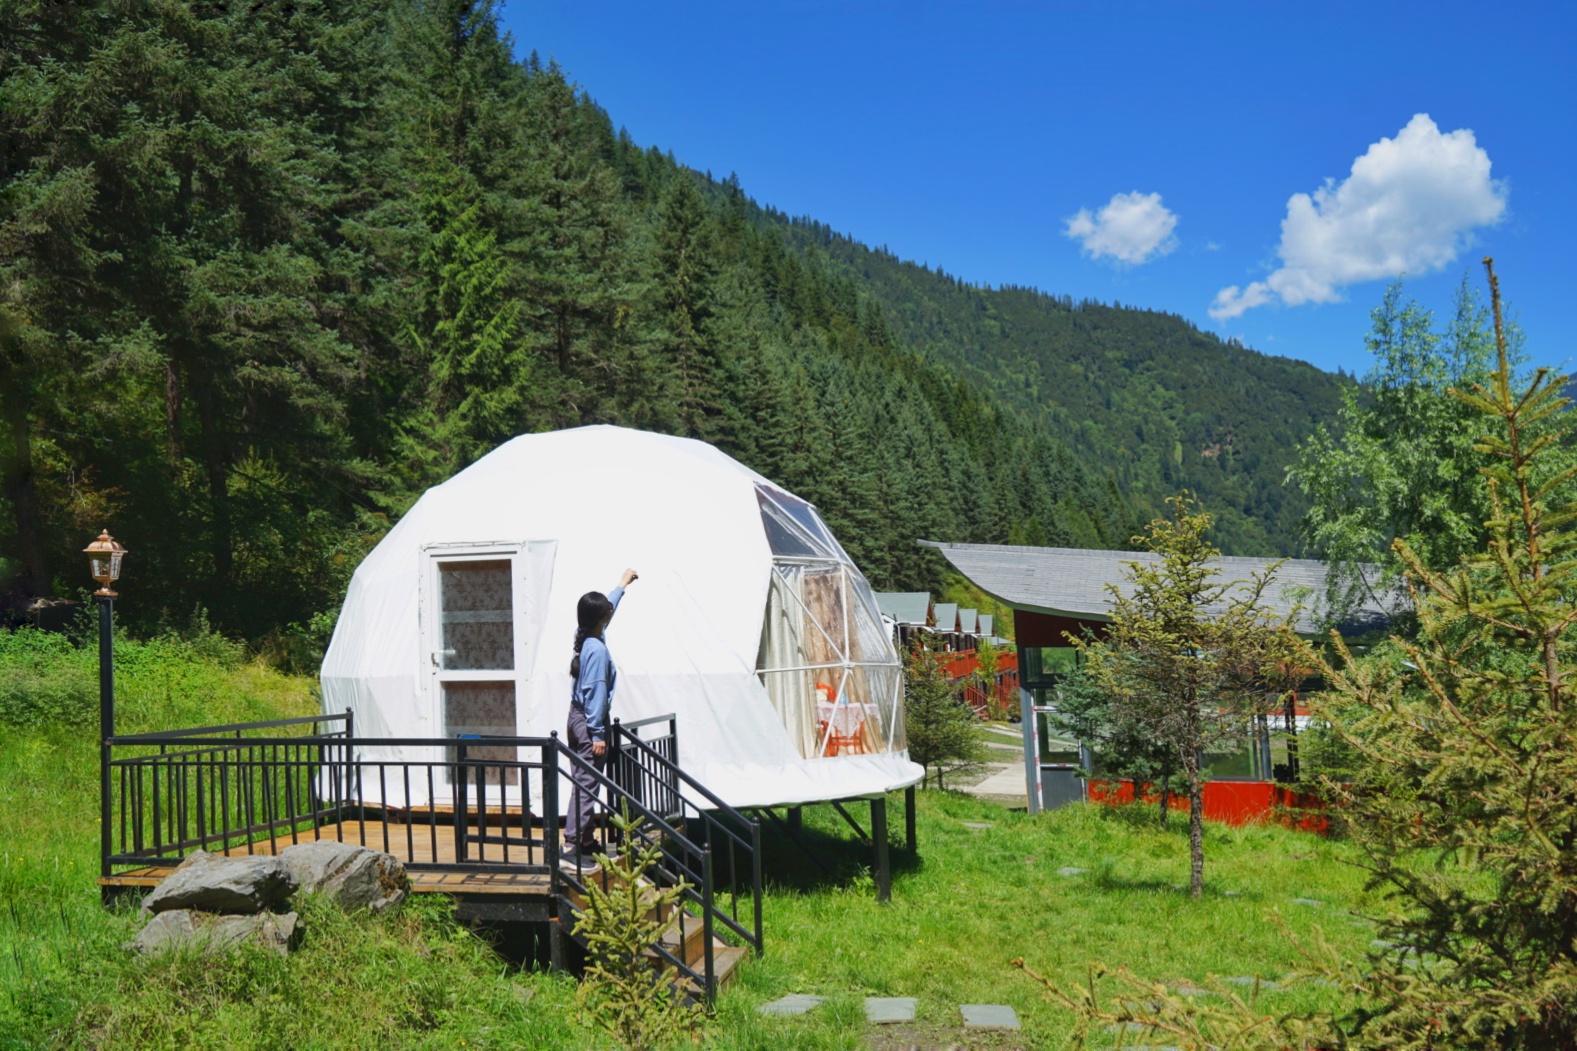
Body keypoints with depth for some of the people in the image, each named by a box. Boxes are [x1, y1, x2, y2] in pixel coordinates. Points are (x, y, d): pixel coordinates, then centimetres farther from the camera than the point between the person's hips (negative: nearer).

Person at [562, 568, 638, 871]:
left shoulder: (584, 639, 8)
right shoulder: (598, 649, -19)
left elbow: (605, 607, 27)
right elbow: (595, 692, -21)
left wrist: (623, 584, 42)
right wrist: (598, 734, -20)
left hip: (576, 718, 10)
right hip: (588, 722, -10)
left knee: (582, 782, 15)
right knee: (586, 786, -9)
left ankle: (585, 839, 24)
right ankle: (571, 849, -11)